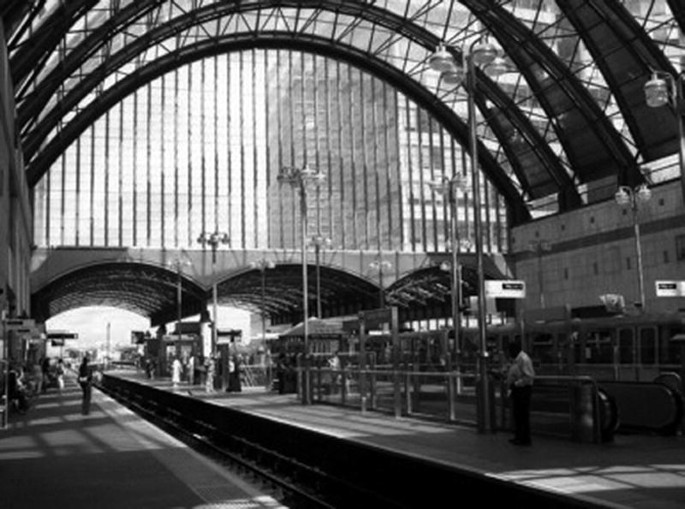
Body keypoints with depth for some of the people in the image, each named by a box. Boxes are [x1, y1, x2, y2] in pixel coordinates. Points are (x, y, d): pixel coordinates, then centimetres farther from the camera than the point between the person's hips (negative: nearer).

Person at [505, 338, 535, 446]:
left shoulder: (524, 359, -16)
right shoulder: (516, 359, 15)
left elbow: (530, 376, -22)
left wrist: (516, 384, -20)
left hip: (523, 390, -10)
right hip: (516, 390, 10)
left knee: (523, 415, -4)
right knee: (516, 414, 14)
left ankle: (525, 439, 2)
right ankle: (518, 436, 22)